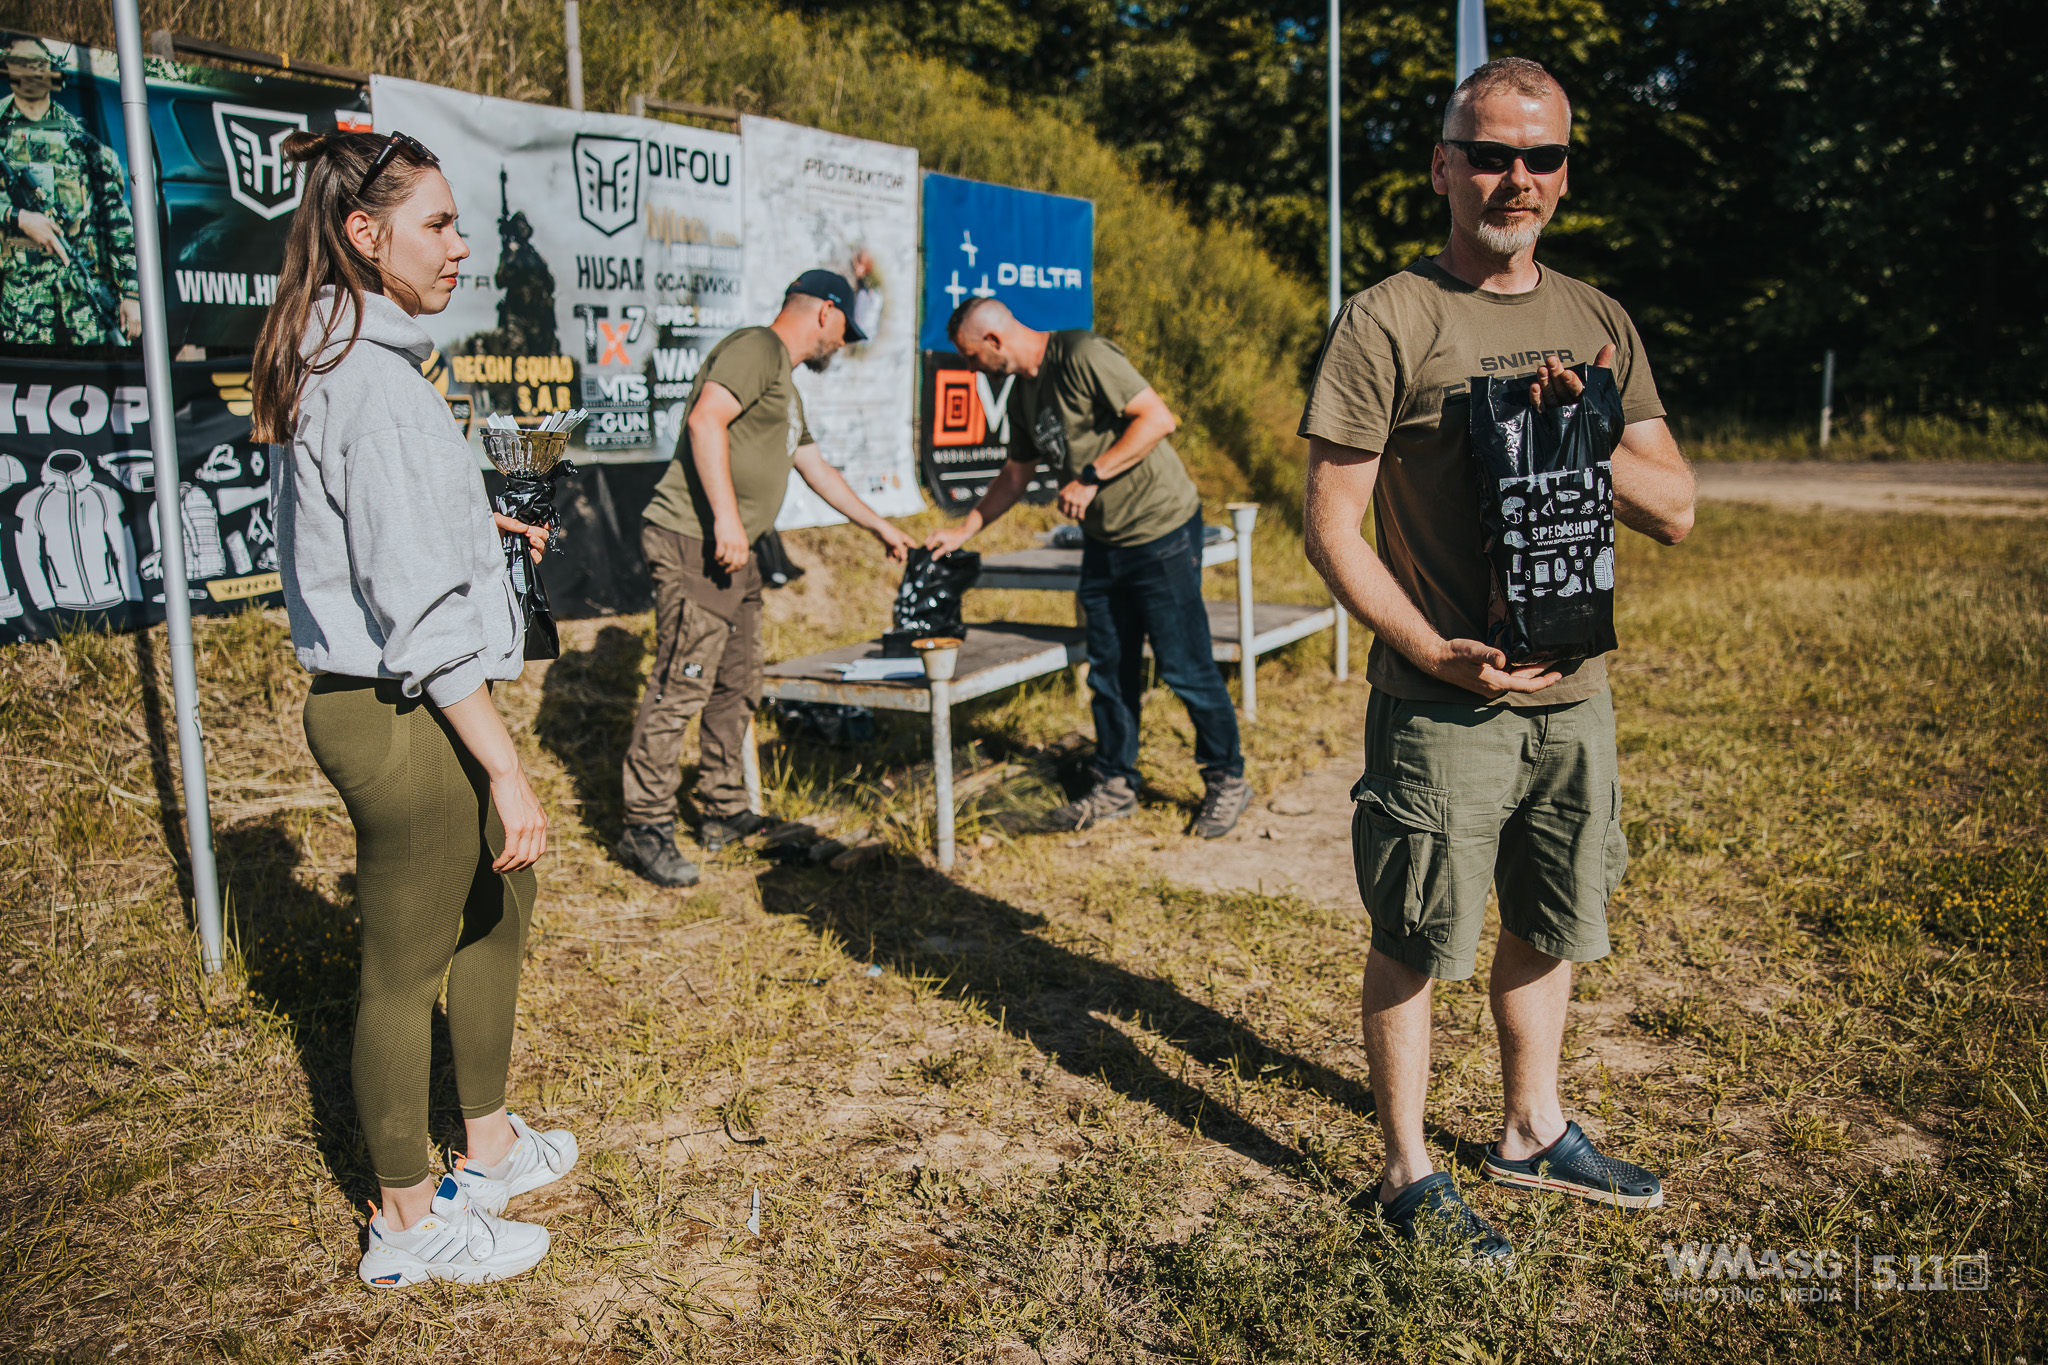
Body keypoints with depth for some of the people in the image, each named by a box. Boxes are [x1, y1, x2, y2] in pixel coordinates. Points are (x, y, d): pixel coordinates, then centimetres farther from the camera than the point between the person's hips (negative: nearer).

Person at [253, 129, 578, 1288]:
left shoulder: (325, 366, 12)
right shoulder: (378, 384, -20)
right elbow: (422, 609, -24)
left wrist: (470, 521, 36)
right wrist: (507, 769, -22)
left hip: (375, 700, 11)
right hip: (406, 715, -11)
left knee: (499, 902, 22)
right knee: (409, 965, 4)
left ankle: (489, 1146, 38)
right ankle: (409, 1222, 23)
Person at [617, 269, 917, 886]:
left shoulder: (785, 385, 26)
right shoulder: (755, 349, -6)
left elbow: (818, 470, 36)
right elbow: (706, 419, -21)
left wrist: (879, 526, 42)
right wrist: (725, 517, -27)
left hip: (734, 554, 10)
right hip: (694, 541, -10)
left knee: (737, 686, 13)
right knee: (681, 685, -10)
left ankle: (725, 812, 24)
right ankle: (646, 828, -4)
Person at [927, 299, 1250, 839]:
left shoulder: (1084, 356, -17)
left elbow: (1159, 418, -23)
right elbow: (1014, 475, 23)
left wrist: (1091, 478, -21)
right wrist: (963, 530, 20)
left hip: (1161, 534, -8)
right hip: (1103, 541, 9)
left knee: (1186, 668, 0)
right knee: (1109, 671, 12)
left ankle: (1226, 780, 16)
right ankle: (1115, 785, 24)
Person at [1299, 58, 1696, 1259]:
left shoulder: (1599, 324, 9)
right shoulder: (1388, 322, -8)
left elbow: (1676, 512, 7)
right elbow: (1333, 526, -11)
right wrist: (1435, 652, -20)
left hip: (1575, 693, 6)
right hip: (1443, 704, -6)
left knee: (1548, 929, 19)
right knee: (1415, 943, 4)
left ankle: (1535, 1134, 39)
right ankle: (1410, 1173, 23)